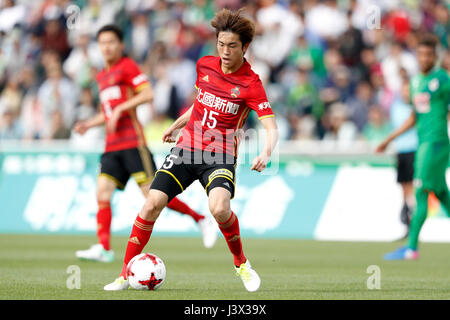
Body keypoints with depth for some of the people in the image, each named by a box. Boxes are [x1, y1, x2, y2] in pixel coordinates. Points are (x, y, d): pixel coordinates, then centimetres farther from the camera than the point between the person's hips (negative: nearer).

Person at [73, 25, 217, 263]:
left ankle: (202, 220, 0)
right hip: (112, 145, 8)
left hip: (133, 142, -8)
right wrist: (89, 124, 18)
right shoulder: (102, 76, 22)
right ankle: (104, 248, -12)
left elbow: (148, 93, -13)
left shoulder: (127, 66, -2)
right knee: (103, 191, -8)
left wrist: (120, 109, -17)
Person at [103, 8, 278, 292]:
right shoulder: (204, 65, 5)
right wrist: (176, 126, 30)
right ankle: (126, 273, 2)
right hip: (187, 148, 4)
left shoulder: (251, 84, -11)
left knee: (219, 208, -30)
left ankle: (241, 263, -3)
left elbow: (271, 127, -17)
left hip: (220, 156, -4)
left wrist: (266, 154, -36)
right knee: (153, 203, -9)